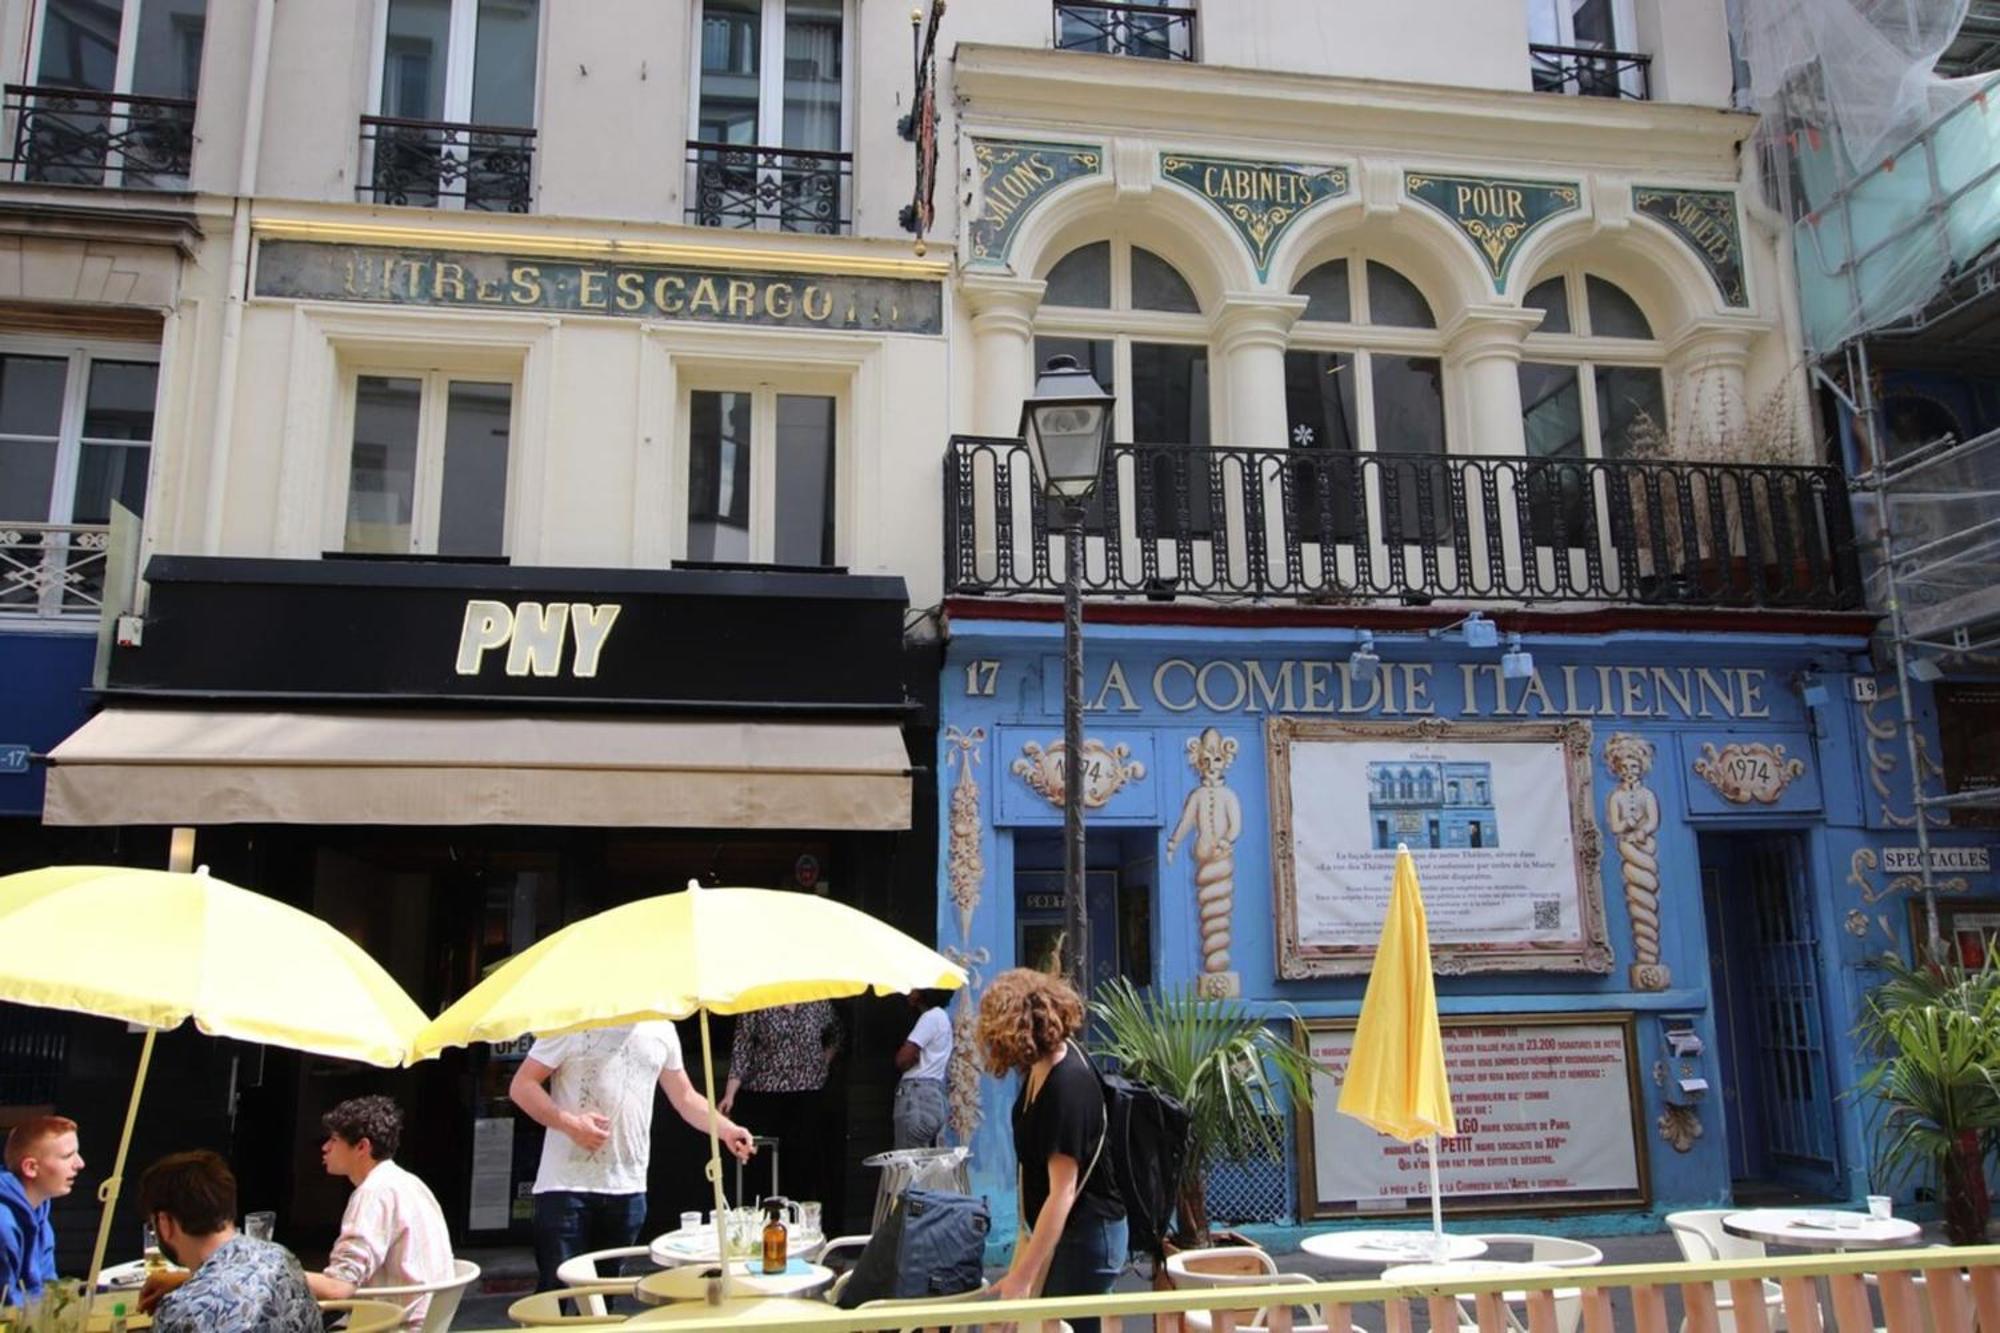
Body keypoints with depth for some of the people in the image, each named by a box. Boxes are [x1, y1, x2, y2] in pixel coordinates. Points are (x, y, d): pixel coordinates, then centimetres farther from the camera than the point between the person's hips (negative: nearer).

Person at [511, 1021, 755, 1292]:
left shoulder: (662, 1030, 8)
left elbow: (685, 1097, 16)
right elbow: (521, 1086, -7)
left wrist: (726, 1129, -1)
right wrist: (570, 1124, -21)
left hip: (629, 1189, 4)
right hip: (566, 1187, -4)